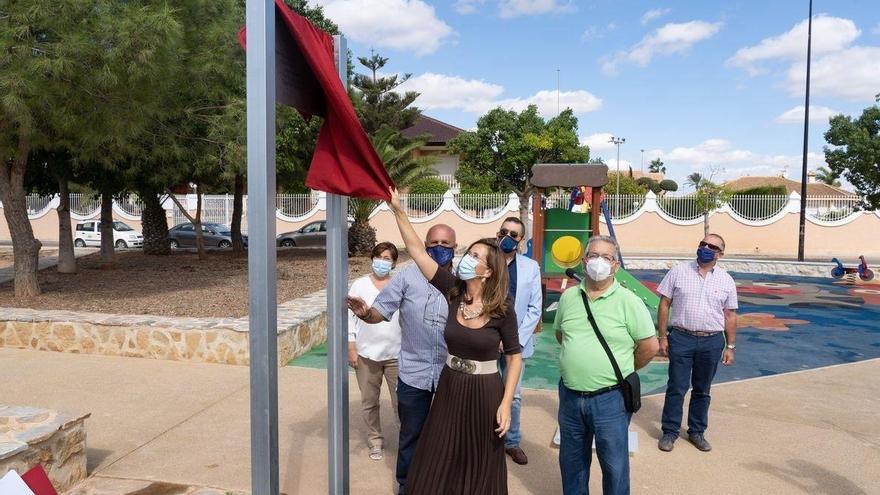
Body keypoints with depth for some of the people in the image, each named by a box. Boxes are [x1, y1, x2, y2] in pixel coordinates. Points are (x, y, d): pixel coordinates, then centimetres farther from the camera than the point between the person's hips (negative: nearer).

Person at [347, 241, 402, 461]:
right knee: (369, 402, 12)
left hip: (396, 353, -1)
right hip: (366, 353, 1)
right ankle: (375, 441, 30)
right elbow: (350, 316, 1)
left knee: (401, 401, 1)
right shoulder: (360, 284, 0)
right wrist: (351, 348, -3)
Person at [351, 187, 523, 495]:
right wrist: (398, 210, -17)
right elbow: (416, 250, -11)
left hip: (485, 393, -3)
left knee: (480, 469, 13)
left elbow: (514, 357, -5)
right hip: (449, 387, 3)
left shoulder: (503, 311, -14)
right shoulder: (454, 291, -7)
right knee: (437, 465, 14)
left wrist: (506, 403, -12)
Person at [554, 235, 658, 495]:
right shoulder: (569, 297, 3)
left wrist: (622, 371, 2)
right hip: (570, 395, 4)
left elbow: (650, 346, -9)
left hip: (609, 398, -4)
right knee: (571, 461, 20)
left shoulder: (628, 301, -11)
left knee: (614, 464, 10)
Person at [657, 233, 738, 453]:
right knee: (676, 387, 3)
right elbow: (664, 305, 1)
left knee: (702, 390, 13)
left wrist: (730, 346, 6)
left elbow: (730, 315, 9)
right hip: (681, 338, -2)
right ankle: (670, 431, 16)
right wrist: (662, 336, -4)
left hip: (712, 341, 2)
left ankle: (697, 431, 28)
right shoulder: (678, 271, 0)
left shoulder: (726, 280, 6)